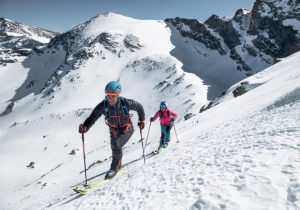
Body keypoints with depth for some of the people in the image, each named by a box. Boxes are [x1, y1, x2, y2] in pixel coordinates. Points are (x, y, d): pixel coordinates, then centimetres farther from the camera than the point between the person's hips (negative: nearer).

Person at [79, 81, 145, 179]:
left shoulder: (125, 103, -27)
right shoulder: (103, 106, -23)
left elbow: (139, 107, -9)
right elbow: (93, 117, -24)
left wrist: (141, 120, -1)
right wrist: (84, 126, -44)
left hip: (126, 129, -3)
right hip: (113, 130, 4)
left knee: (116, 146, -22)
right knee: (114, 149, 13)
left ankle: (114, 168, 1)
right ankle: (118, 165, 43)